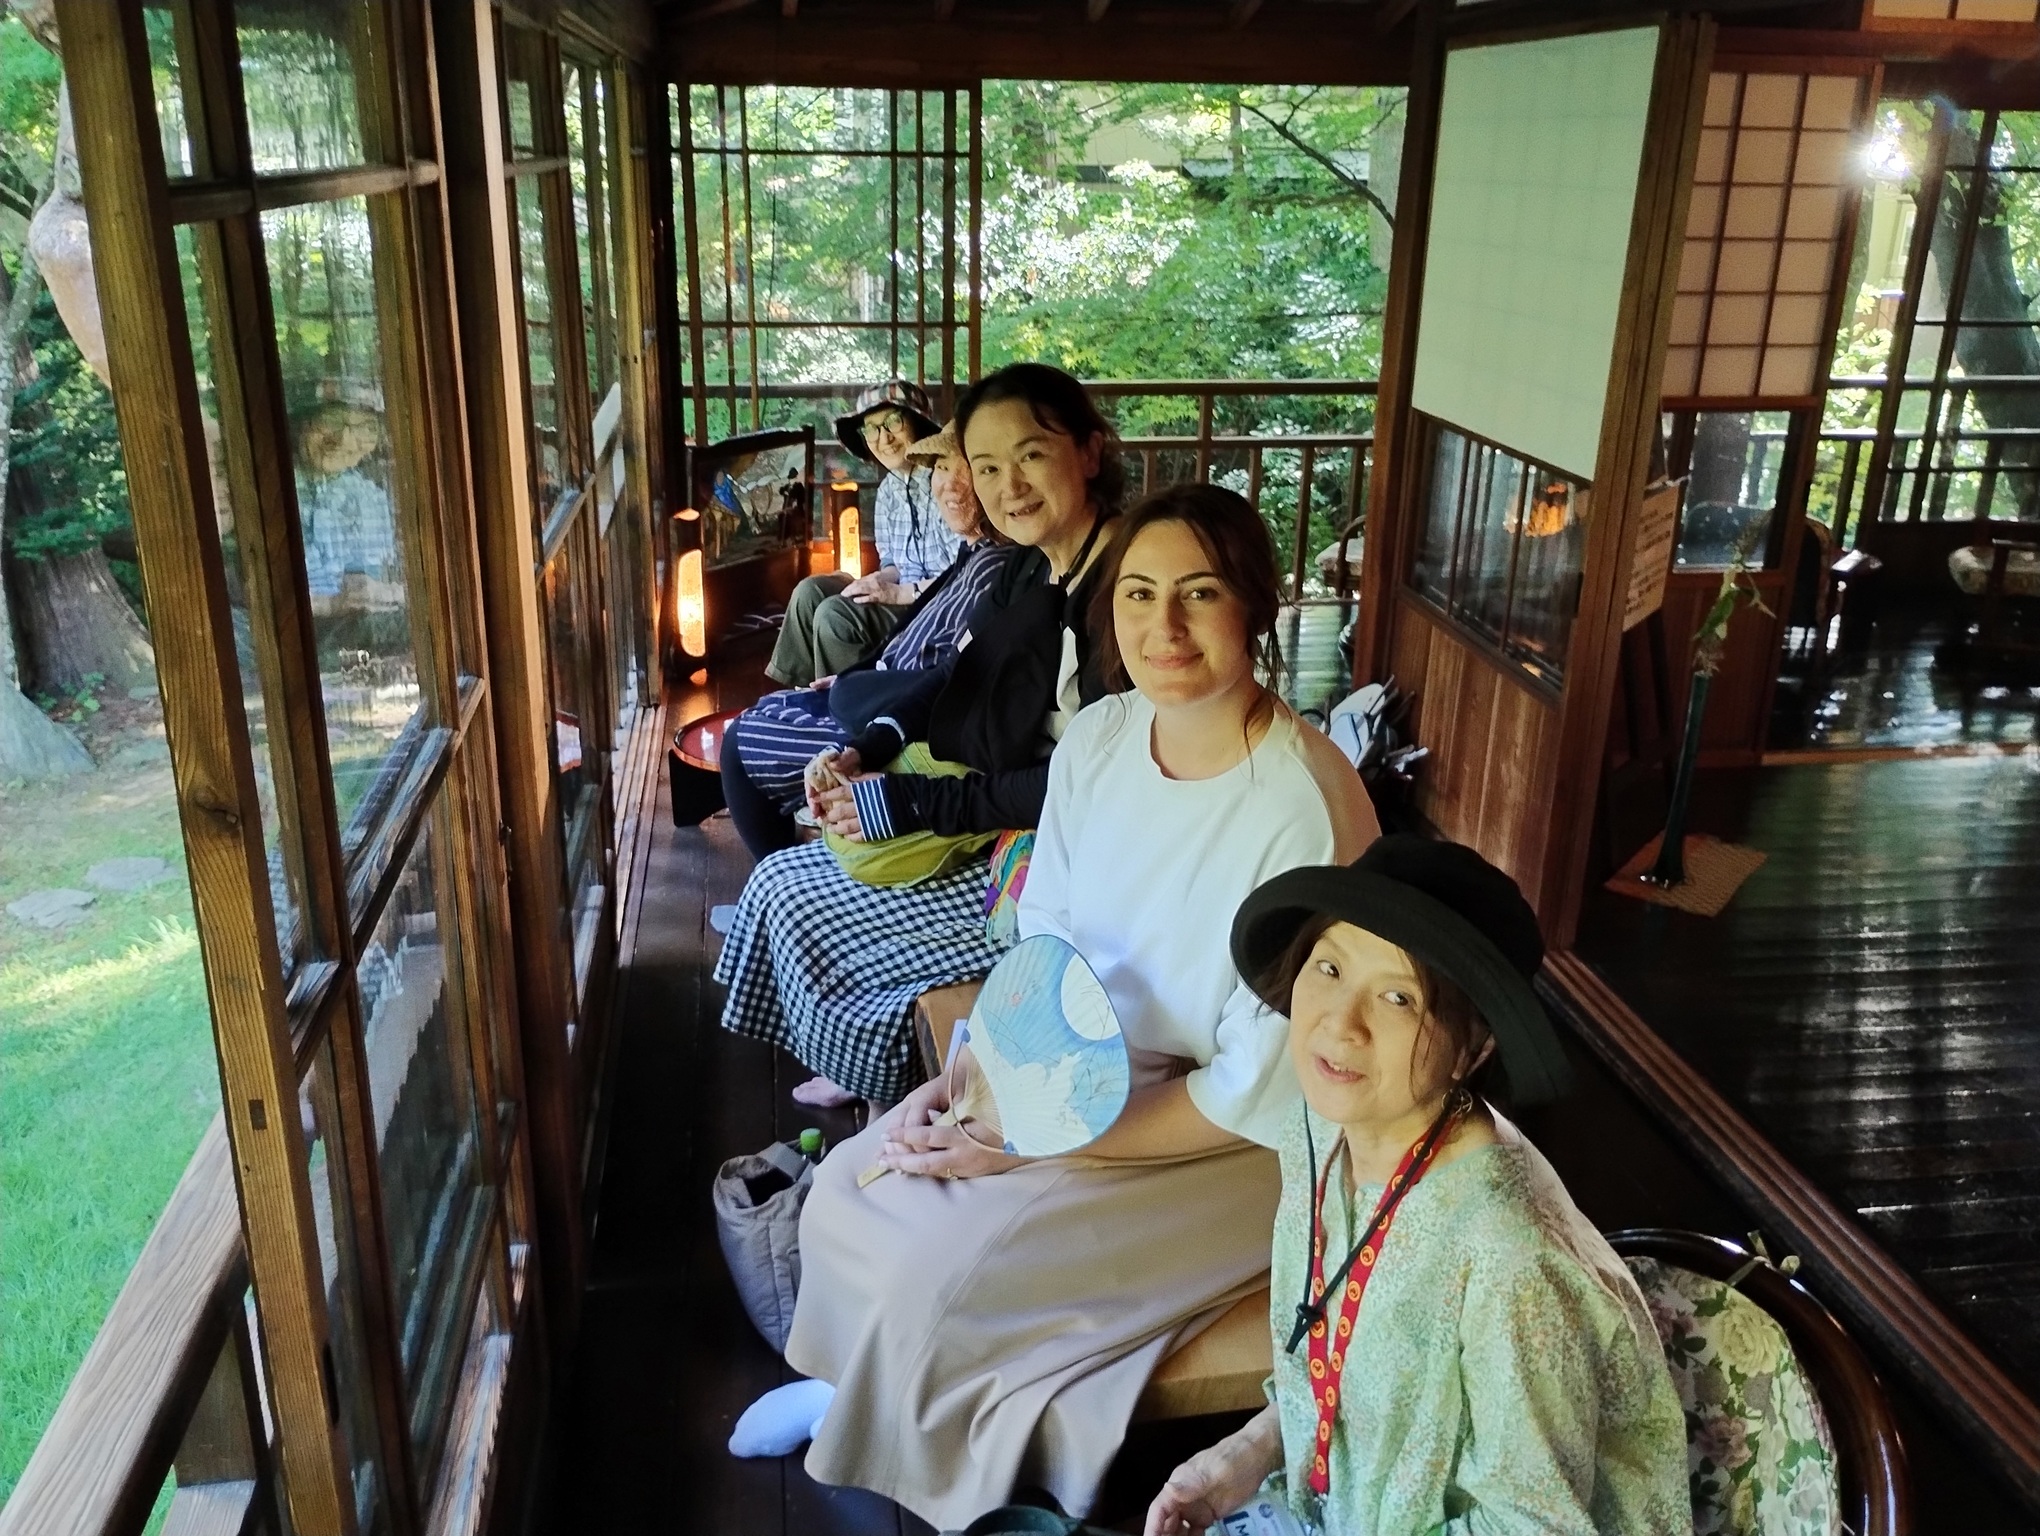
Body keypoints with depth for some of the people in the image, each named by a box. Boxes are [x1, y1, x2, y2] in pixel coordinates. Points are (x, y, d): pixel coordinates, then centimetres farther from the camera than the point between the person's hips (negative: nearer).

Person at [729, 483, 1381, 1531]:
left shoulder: (1301, 809, -28)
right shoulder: (1097, 738, -6)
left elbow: (1260, 1091, -24)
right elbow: (1042, 936, 6)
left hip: (1238, 1148, -7)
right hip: (1087, 1069, 7)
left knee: (939, 1273, -17)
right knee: (851, 1188, -2)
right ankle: (852, 1393, 28)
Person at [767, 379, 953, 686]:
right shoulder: (888, 490, 10)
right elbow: (893, 565, 15)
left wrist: (900, 593, -22)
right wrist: (876, 582, -7)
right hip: (908, 597, 9)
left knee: (836, 614, -20)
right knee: (811, 591, -2)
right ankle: (800, 690, 4)